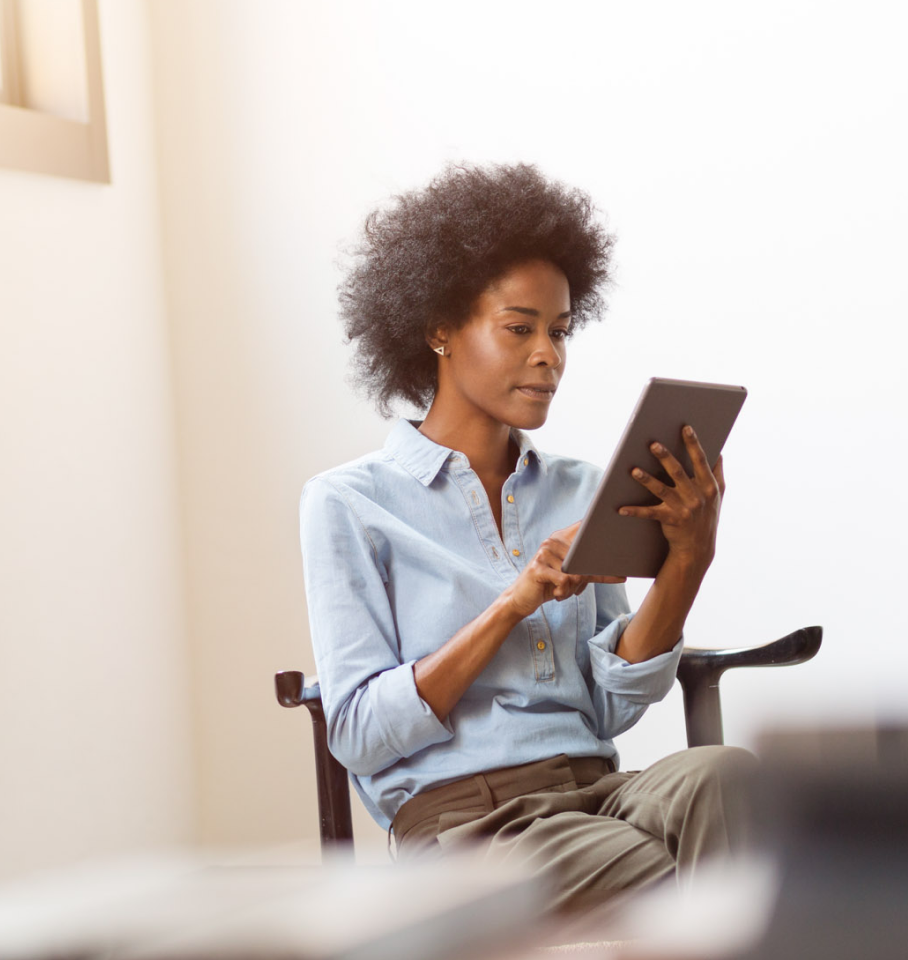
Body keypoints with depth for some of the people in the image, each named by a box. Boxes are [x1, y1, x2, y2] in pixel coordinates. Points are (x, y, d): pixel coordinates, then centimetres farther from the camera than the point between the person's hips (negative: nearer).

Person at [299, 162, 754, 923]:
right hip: (461, 817, -5)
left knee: (721, 773, -34)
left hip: (594, 788, 5)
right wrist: (515, 604, -11)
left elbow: (612, 709, 9)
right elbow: (359, 734, -3)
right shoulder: (348, 504, 6)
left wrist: (687, 559, -6)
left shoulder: (580, 493, 20)